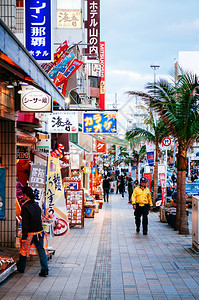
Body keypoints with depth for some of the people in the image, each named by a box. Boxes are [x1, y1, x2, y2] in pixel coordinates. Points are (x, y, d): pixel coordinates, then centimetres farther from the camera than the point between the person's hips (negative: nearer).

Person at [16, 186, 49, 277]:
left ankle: (21, 268, 30)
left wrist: (24, 236, -14)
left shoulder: (25, 207, -15)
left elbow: (25, 223, -17)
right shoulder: (36, 205, 5)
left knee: (24, 250, 14)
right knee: (41, 250, 6)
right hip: (39, 232, 5)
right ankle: (45, 269, -4)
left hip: (30, 233, -5)